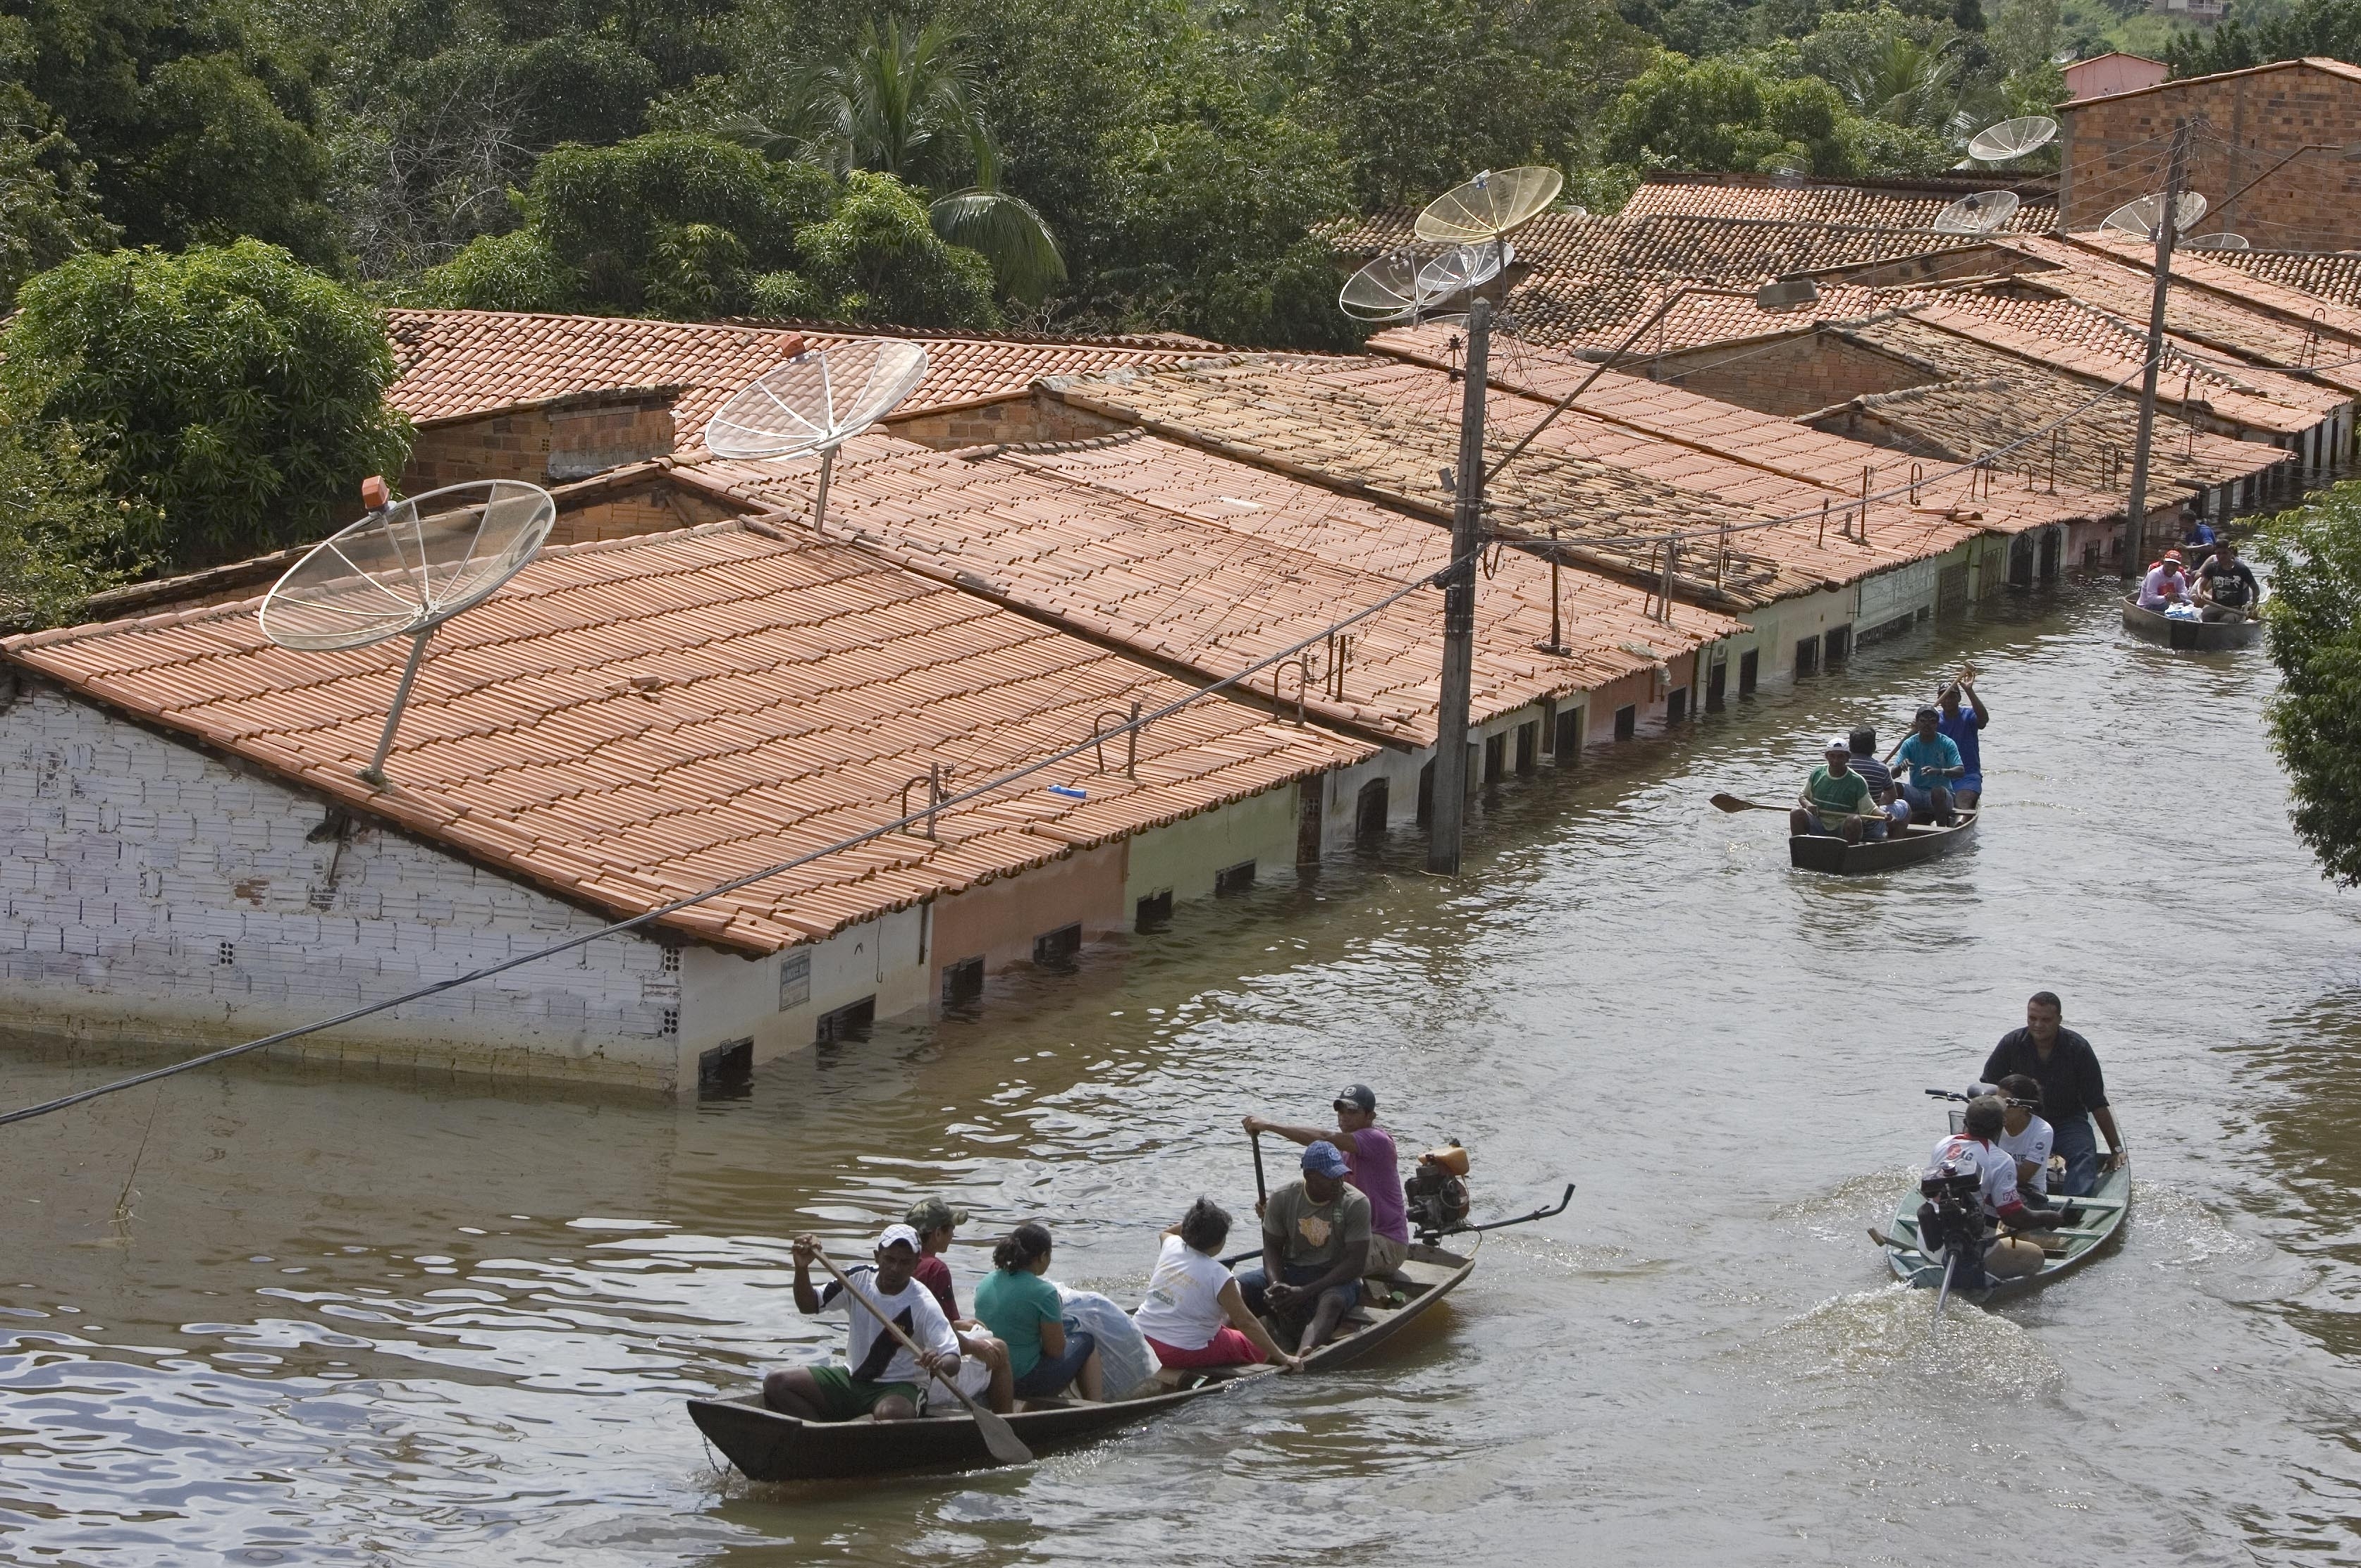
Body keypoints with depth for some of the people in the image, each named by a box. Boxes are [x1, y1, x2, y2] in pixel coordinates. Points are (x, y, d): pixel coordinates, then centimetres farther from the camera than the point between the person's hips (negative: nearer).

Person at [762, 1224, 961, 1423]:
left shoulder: (924, 1305, -16)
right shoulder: (859, 1279, -2)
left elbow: (953, 1361, -23)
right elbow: (808, 1305, 6)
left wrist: (938, 1364, -48)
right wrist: (802, 1268, -13)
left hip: (898, 1390, -5)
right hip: (851, 1378, 5)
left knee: (889, 1413, -41)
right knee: (775, 1384, -11)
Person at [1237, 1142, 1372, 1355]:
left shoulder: (1356, 1203, -10)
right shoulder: (1283, 1198, -1)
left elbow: (1356, 1264, -14)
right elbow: (1272, 1247, 5)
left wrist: (1305, 1293, -22)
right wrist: (1276, 1285, -18)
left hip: (1336, 1279, -4)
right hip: (1289, 1272, 4)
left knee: (1332, 1302, -40)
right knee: (1234, 1288, -21)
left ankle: (1301, 1358, -68)